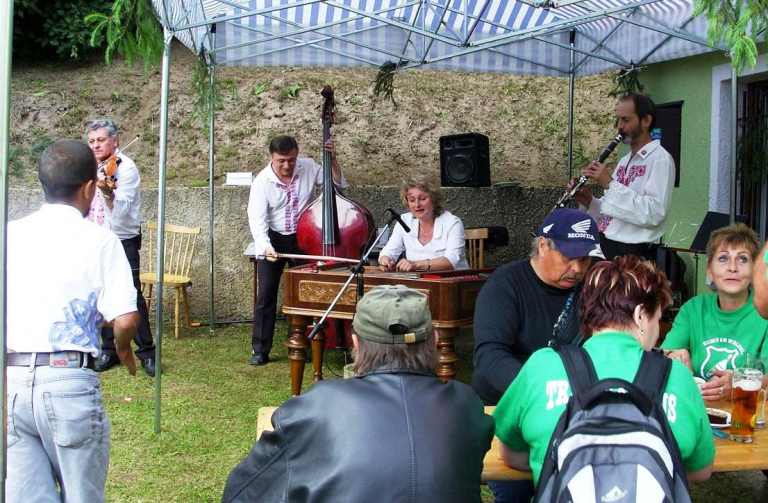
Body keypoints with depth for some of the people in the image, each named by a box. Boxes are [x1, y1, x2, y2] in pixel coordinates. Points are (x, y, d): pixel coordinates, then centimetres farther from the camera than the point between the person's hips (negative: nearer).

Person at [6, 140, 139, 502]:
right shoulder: (99, 241, -4)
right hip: (68, 382, -3)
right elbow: (125, 320, -12)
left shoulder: (10, 234, 7)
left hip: (11, 382, 3)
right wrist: (123, 348, 11)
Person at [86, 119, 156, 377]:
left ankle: (146, 352, -2)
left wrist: (107, 191, -41)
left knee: (131, 295, -8)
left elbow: (121, 209, -24)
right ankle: (109, 350, 18)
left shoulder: (126, 167, -12)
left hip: (123, 241, -7)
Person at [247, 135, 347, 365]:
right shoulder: (262, 182, -15)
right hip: (273, 240, -2)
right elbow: (257, 219, -23)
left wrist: (332, 160, -13)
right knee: (266, 294, -5)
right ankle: (261, 350, 2)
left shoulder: (308, 167, -7)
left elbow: (339, 183, 3)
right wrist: (265, 247, -39)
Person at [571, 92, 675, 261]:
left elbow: (654, 213, -24)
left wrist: (610, 184, -23)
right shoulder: (625, 161, 16)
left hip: (631, 254, -8)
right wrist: (588, 201, -1)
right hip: (604, 247, 8)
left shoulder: (660, 159, -11)